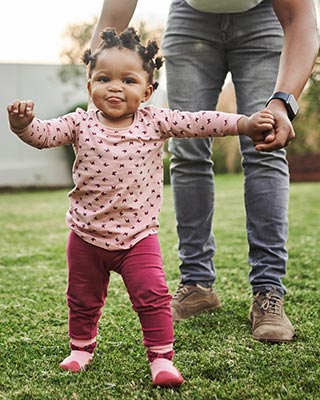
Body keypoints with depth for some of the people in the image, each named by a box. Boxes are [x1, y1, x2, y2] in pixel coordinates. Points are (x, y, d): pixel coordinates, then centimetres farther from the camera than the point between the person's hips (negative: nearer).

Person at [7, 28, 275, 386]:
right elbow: (44, 134, -15)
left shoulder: (155, 121, -5)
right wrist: (23, 124, -37)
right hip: (87, 235, 2)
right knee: (83, 300, 17)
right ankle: (81, 349, 39)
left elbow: (198, 123, -9)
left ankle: (161, 358, 6)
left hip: (138, 235, -1)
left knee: (153, 296, -9)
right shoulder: (81, 123, -4)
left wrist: (244, 123, -18)